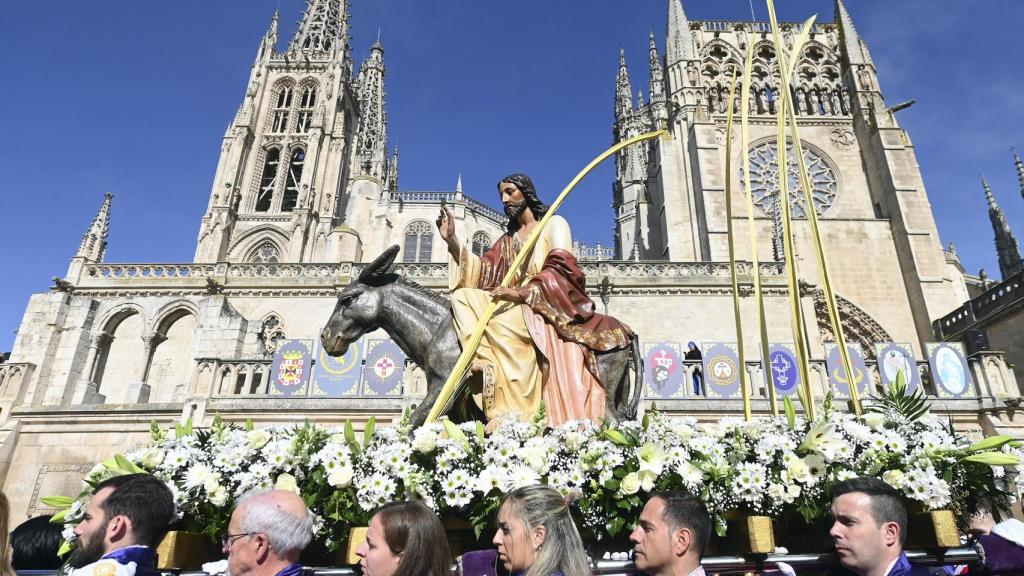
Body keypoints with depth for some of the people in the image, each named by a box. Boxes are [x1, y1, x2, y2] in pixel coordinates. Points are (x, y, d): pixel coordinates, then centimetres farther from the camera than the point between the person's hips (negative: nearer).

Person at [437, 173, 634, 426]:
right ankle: (489, 365, -34)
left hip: (548, 307, -6)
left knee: (502, 324, -37)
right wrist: (452, 241, 3)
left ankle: (515, 416, -40)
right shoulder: (508, 239, 26)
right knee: (461, 297, -14)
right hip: (516, 307, 6)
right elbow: (483, 273, 12)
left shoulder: (554, 224, 8)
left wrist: (522, 292, -22)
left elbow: (560, 269, -9)